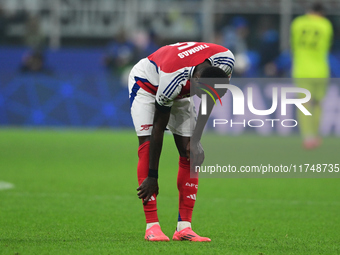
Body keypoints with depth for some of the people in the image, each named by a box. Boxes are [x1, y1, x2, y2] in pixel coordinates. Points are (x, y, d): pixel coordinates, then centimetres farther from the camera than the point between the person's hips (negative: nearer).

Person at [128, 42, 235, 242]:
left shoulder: (225, 62, -30)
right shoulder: (172, 81, -43)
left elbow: (208, 103, -9)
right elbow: (158, 129, -32)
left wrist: (196, 138, -15)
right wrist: (152, 177, -27)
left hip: (180, 93, 5)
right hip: (147, 84, -5)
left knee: (189, 153, -6)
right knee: (148, 146, -19)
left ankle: (184, 227, -8)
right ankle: (152, 226, -21)